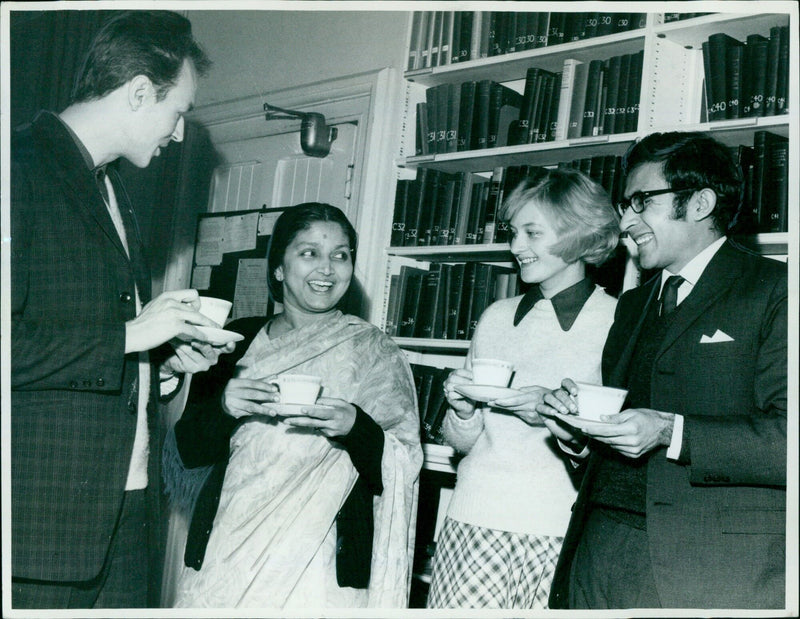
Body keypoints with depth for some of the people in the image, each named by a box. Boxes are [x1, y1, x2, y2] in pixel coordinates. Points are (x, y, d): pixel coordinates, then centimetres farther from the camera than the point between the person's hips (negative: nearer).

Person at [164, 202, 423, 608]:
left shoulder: (374, 352, 1)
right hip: (226, 551, 2)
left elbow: (406, 465, -3)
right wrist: (223, 406, -14)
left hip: (320, 564, -2)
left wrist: (356, 428, -21)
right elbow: (189, 449, 6)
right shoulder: (238, 340, 6)